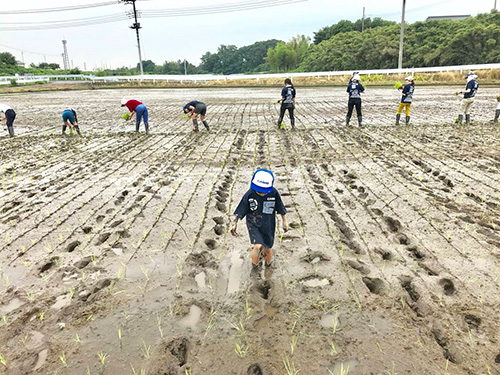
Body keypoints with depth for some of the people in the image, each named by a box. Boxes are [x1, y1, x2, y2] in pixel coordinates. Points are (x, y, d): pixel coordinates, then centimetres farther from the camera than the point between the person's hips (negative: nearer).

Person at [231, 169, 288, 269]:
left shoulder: (274, 193, -17)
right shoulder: (250, 194, -19)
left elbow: (281, 209, -1)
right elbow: (240, 210, -7)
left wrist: (284, 222, 8)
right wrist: (235, 223, -6)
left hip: (268, 225, 2)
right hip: (253, 224, -2)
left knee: (267, 248, 15)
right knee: (258, 246, -20)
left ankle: (268, 263, 50)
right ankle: (254, 264, 13)